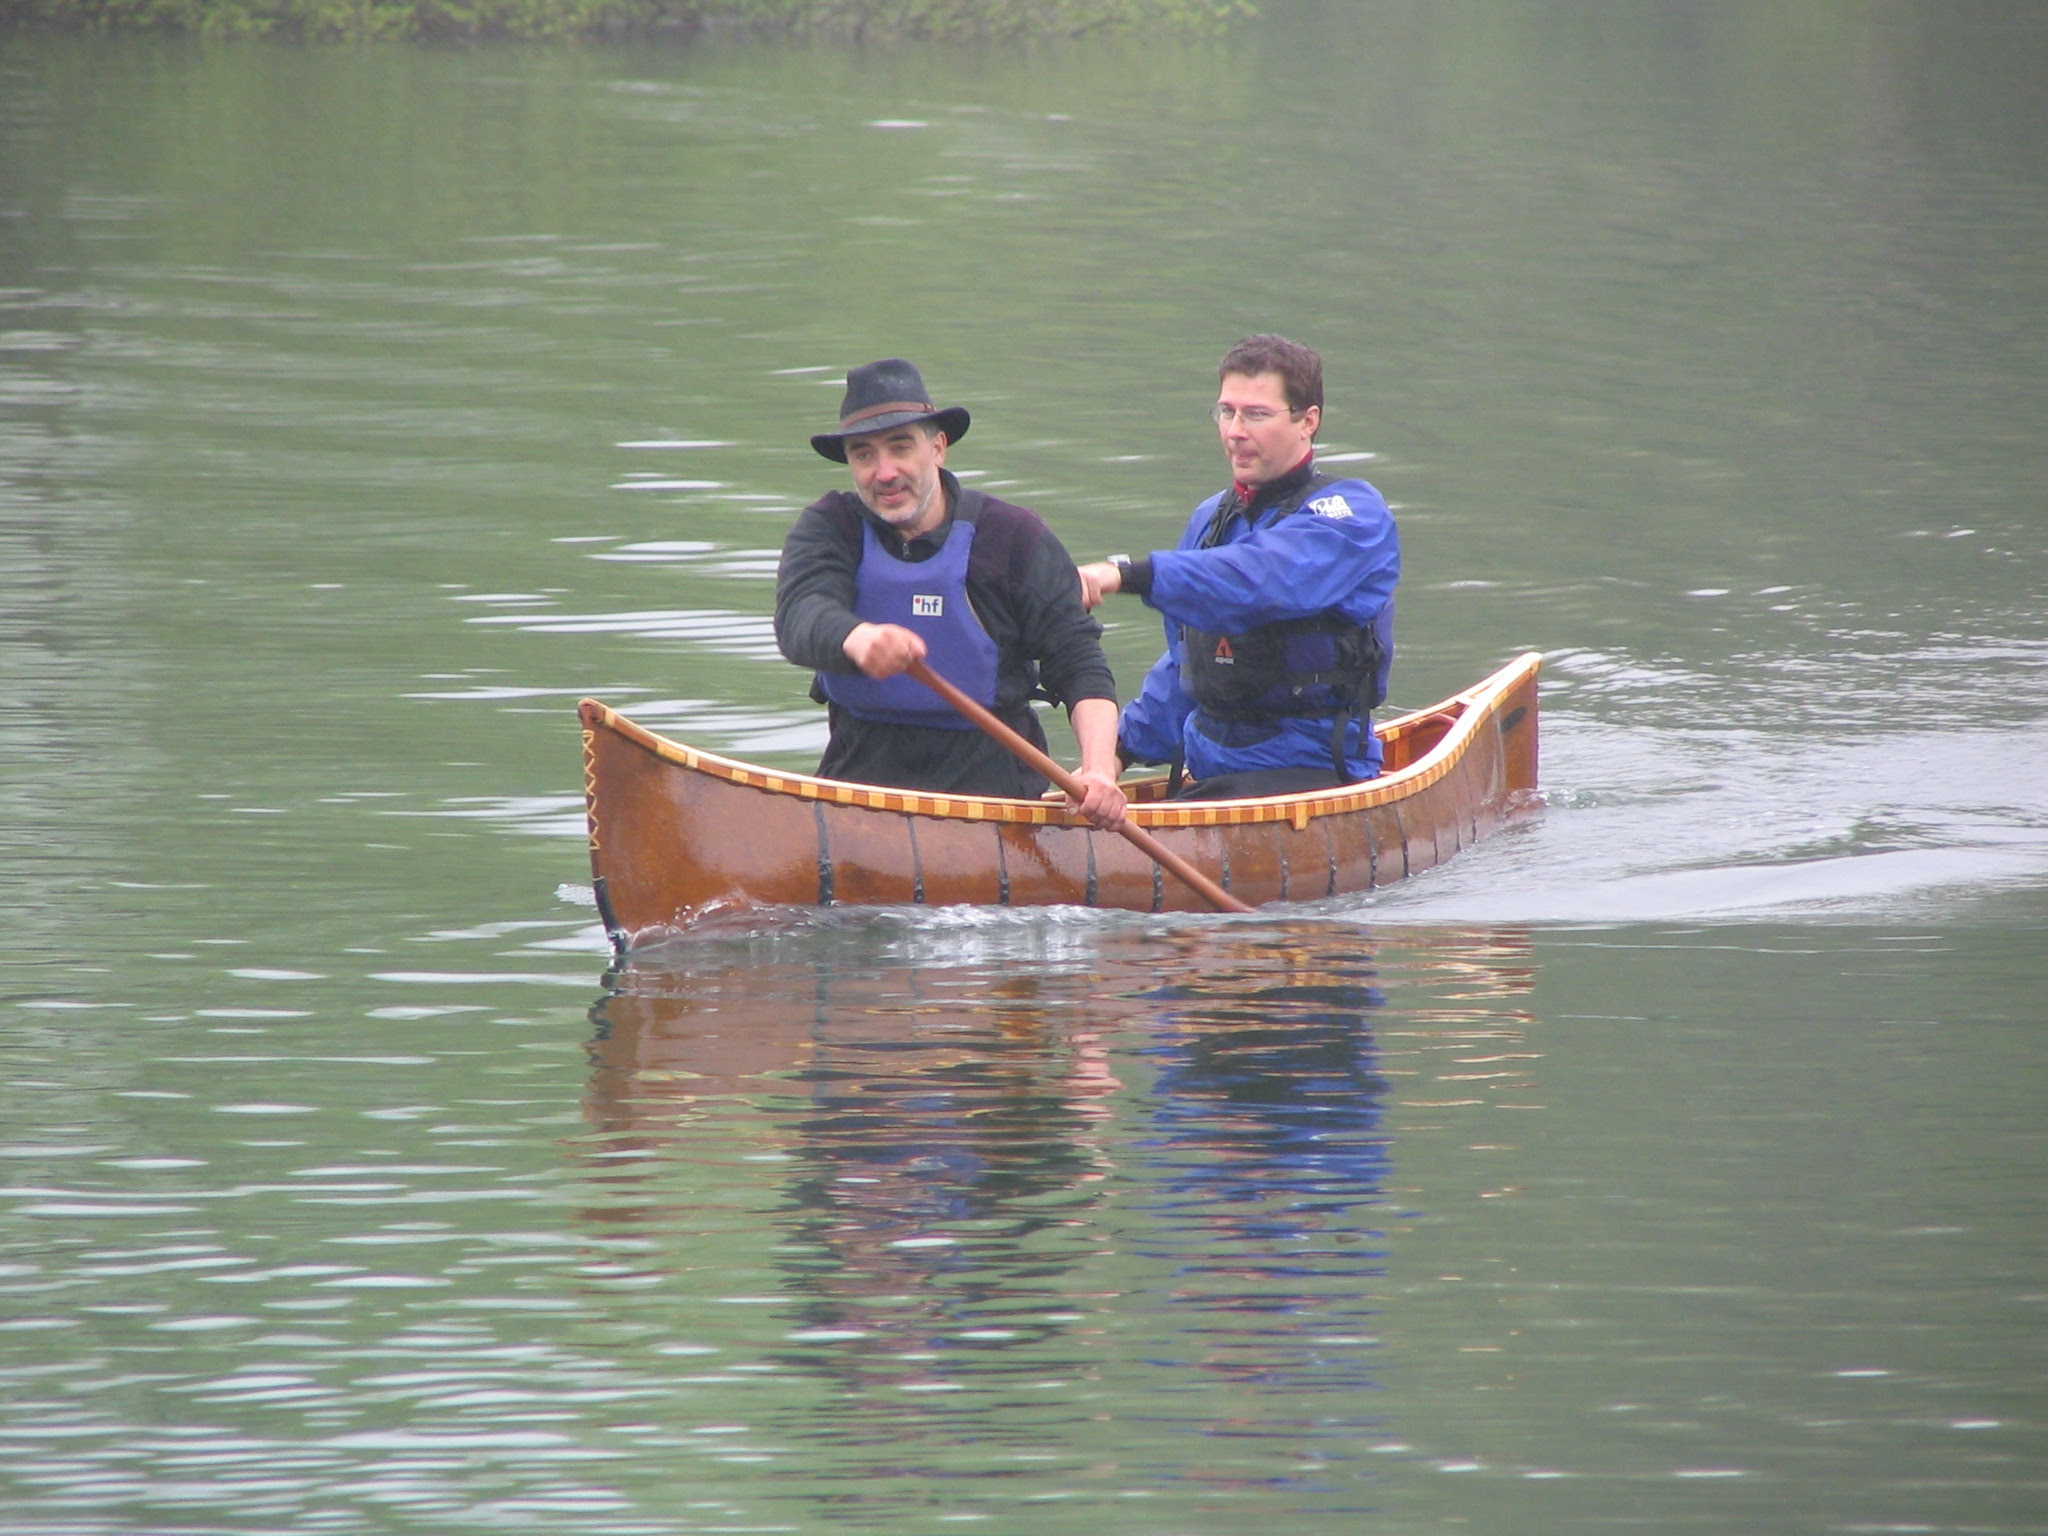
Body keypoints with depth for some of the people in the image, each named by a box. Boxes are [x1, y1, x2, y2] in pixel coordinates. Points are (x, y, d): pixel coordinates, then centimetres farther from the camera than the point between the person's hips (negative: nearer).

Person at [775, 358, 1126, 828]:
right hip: (864, 770, 2)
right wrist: (859, 639, -43)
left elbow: (1080, 664, -2)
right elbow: (799, 614, -19)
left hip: (991, 781, -2)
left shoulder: (1013, 537, 0)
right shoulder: (829, 528, 3)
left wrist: (1099, 768, -21)